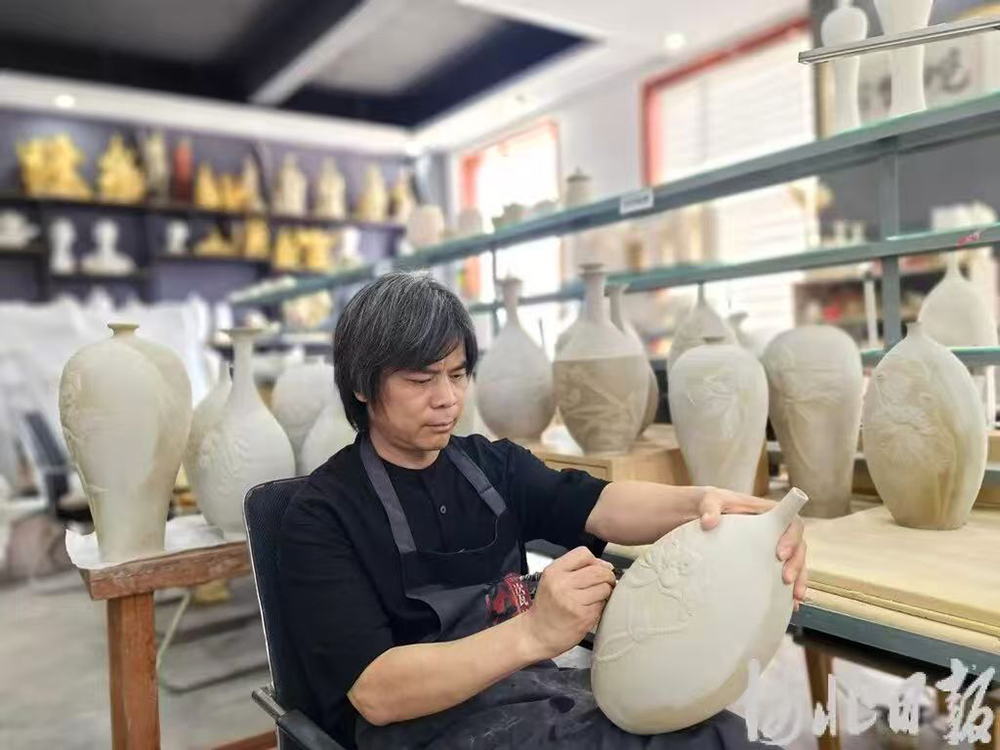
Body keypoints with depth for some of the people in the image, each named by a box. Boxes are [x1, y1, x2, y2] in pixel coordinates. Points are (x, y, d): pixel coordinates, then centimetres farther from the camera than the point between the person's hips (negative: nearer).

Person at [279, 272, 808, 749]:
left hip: (533, 687, 6)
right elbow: (375, 692, -19)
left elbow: (596, 505, -9)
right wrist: (533, 634, -34)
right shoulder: (322, 515, -9)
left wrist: (699, 503, -31)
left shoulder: (492, 464, 7)